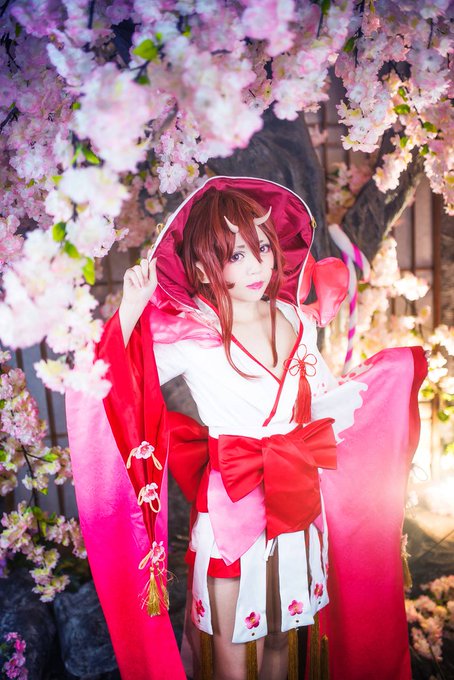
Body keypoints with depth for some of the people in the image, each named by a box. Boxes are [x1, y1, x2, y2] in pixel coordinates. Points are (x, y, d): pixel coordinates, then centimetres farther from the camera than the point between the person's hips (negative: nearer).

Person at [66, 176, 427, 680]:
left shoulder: (297, 320, -1)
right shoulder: (185, 333, -15)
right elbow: (107, 382, -21)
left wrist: (388, 371, 6)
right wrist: (130, 307, -30)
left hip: (297, 505, 4)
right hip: (230, 512, -4)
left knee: (279, 638, 24)